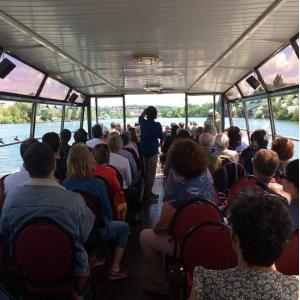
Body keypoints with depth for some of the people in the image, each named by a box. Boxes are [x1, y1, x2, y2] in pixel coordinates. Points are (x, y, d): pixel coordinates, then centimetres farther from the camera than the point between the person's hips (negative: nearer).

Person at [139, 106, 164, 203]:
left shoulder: (143, 122, 2)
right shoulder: (157, 125, -15)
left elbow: (140, 116, 26)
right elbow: (161, 137, -6)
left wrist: (146, 110, 18)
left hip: (143, 151, 7)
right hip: (153, 151, -6)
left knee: (146, 173, 16)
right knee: (151, 173, -2)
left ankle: (148, 193, 26)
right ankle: (148, 196, 0)